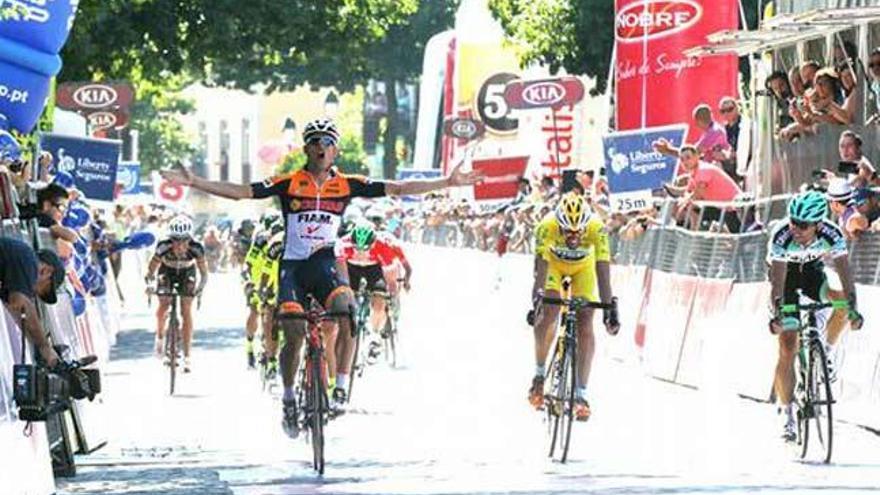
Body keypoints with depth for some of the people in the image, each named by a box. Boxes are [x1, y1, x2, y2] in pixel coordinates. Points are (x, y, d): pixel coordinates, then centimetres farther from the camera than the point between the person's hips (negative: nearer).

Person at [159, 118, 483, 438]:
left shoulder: (346, 185, 2)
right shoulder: (289, 183, -2)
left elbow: (397, 189, 2)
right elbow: (240, 192, -6)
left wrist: (448, 183, -1)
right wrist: (193, 182, -14)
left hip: (324, 266, 1)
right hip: (292, 266, -1)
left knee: (349, 314, -27)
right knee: (294, 337, -11)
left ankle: (341, 389, -15)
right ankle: (289, 400, 11)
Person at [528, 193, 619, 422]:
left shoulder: (596, 229, -36)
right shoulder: (547, 226, -37)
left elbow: (603, 272, -39)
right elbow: (540, 268, -40)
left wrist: (610, 308, -46)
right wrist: (535, 301, -52)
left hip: (583, 267, 0)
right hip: (554, 262, 0)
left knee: (585, 326, -12)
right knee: (547, 316, -21)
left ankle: (581, 394, -8)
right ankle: (539, 375, 1)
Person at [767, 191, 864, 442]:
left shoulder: (831, 235, -29)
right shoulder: (781, 237, -35)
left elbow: (844, 273, -33)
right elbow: (777, 280, -38)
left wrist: (853, 308, -45)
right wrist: (777, 313, -51)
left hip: (813, 272, 3)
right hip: (786, 274, -3)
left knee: (842, 300, -27)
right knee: (788, 348, -10)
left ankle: (826, 355, -3)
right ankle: (788, 415, -3)